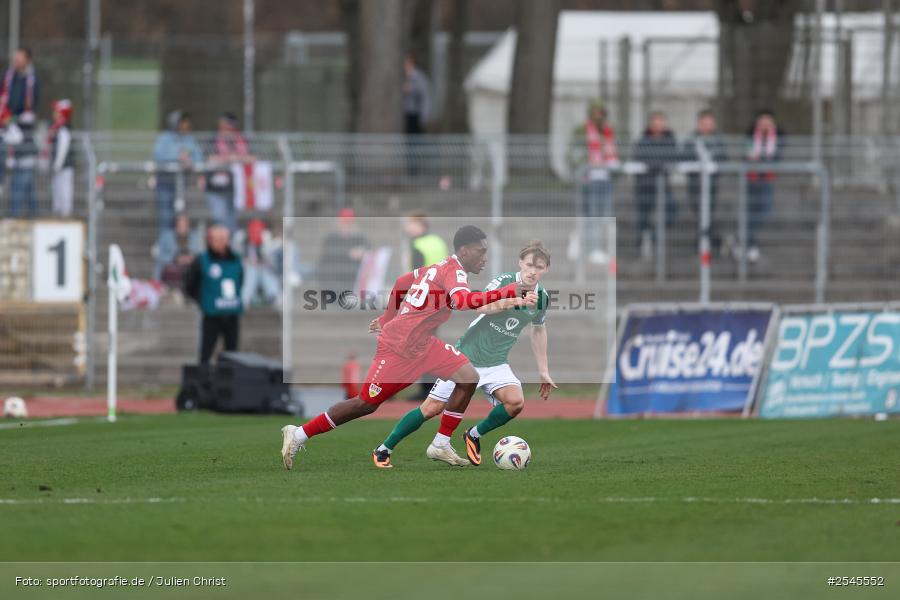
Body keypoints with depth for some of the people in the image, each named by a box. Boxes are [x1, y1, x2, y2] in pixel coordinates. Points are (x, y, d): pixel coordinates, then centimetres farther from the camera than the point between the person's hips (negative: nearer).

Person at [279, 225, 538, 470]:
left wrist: (388, 319, 33)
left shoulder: (439, 268, 9)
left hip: (422, 344, 10)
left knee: (468, 378, -2)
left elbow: (401, 282, 23)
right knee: (367, 403, -1)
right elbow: (462, 300, -42)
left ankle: (441, 445, 4)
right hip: (400, 347, -10)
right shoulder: (454, 272, -19)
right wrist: (510, 292, -44)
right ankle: (299, 435, 12)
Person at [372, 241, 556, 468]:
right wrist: (507, 301, -54)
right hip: (466, 357, -4)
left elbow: (538, 330, 20)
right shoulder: (504, 281, -17)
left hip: (496, 363, 4)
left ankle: (474, 436, 3)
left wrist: (543, 371, 20)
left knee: (515, 402, -23)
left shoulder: (542, 297, 0)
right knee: (432, 408, -5)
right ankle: (383, 450, 11)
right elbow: (480, 306, -36)